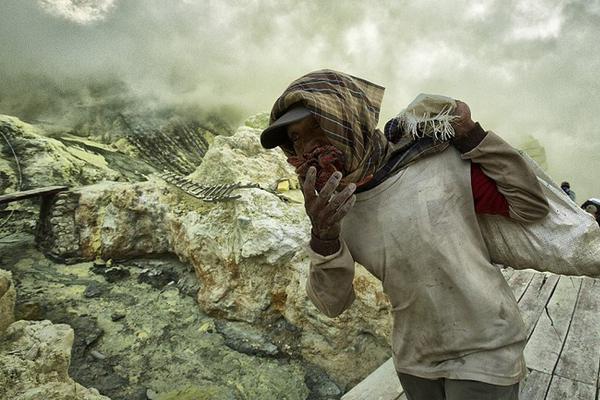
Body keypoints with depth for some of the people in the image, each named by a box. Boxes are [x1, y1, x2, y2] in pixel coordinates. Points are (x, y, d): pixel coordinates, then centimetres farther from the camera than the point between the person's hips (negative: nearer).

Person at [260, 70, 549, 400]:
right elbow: (332, 303, -12)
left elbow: (532, 205, -10)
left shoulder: (441, 162, -19)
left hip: (483, 351, -3)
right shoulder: (332, 208, -7)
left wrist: (471, 136, -19)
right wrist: (323, 236, -30)